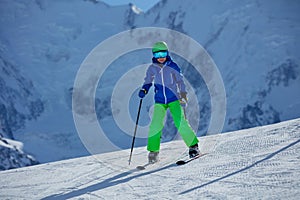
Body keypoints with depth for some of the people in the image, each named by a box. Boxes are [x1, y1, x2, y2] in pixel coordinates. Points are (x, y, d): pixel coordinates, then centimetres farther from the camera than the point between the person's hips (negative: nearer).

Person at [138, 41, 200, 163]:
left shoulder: (172, 66, -1)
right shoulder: (152, 69, 3)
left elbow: (180, 80, 7)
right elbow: (148, 82, 14)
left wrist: (183, 94, -2)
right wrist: (144, 90, -5)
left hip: (174, 99, -1)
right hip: (159, 101, 1)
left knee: (180, 123, -13)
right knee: (155, 125, -11)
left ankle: (193, 146, -1)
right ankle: (153, 151, 2)